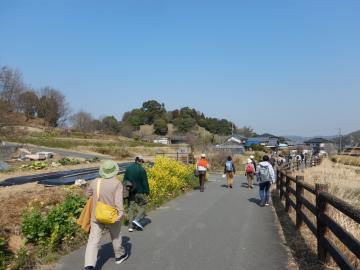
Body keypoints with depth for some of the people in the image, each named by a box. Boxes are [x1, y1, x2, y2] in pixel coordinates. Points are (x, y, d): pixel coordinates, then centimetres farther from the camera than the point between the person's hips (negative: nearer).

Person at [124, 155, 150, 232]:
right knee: (142, 205, 12)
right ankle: (137, 219, -5)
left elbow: (124, 180, 11)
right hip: (139, 192, -5)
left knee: (131, 208, 10)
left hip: (130, 192, 5)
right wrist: (147, 191, 1)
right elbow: (145, 182, -10)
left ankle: (130, 226, 13)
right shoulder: (142, 170, -13)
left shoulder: (128, 168, 5)